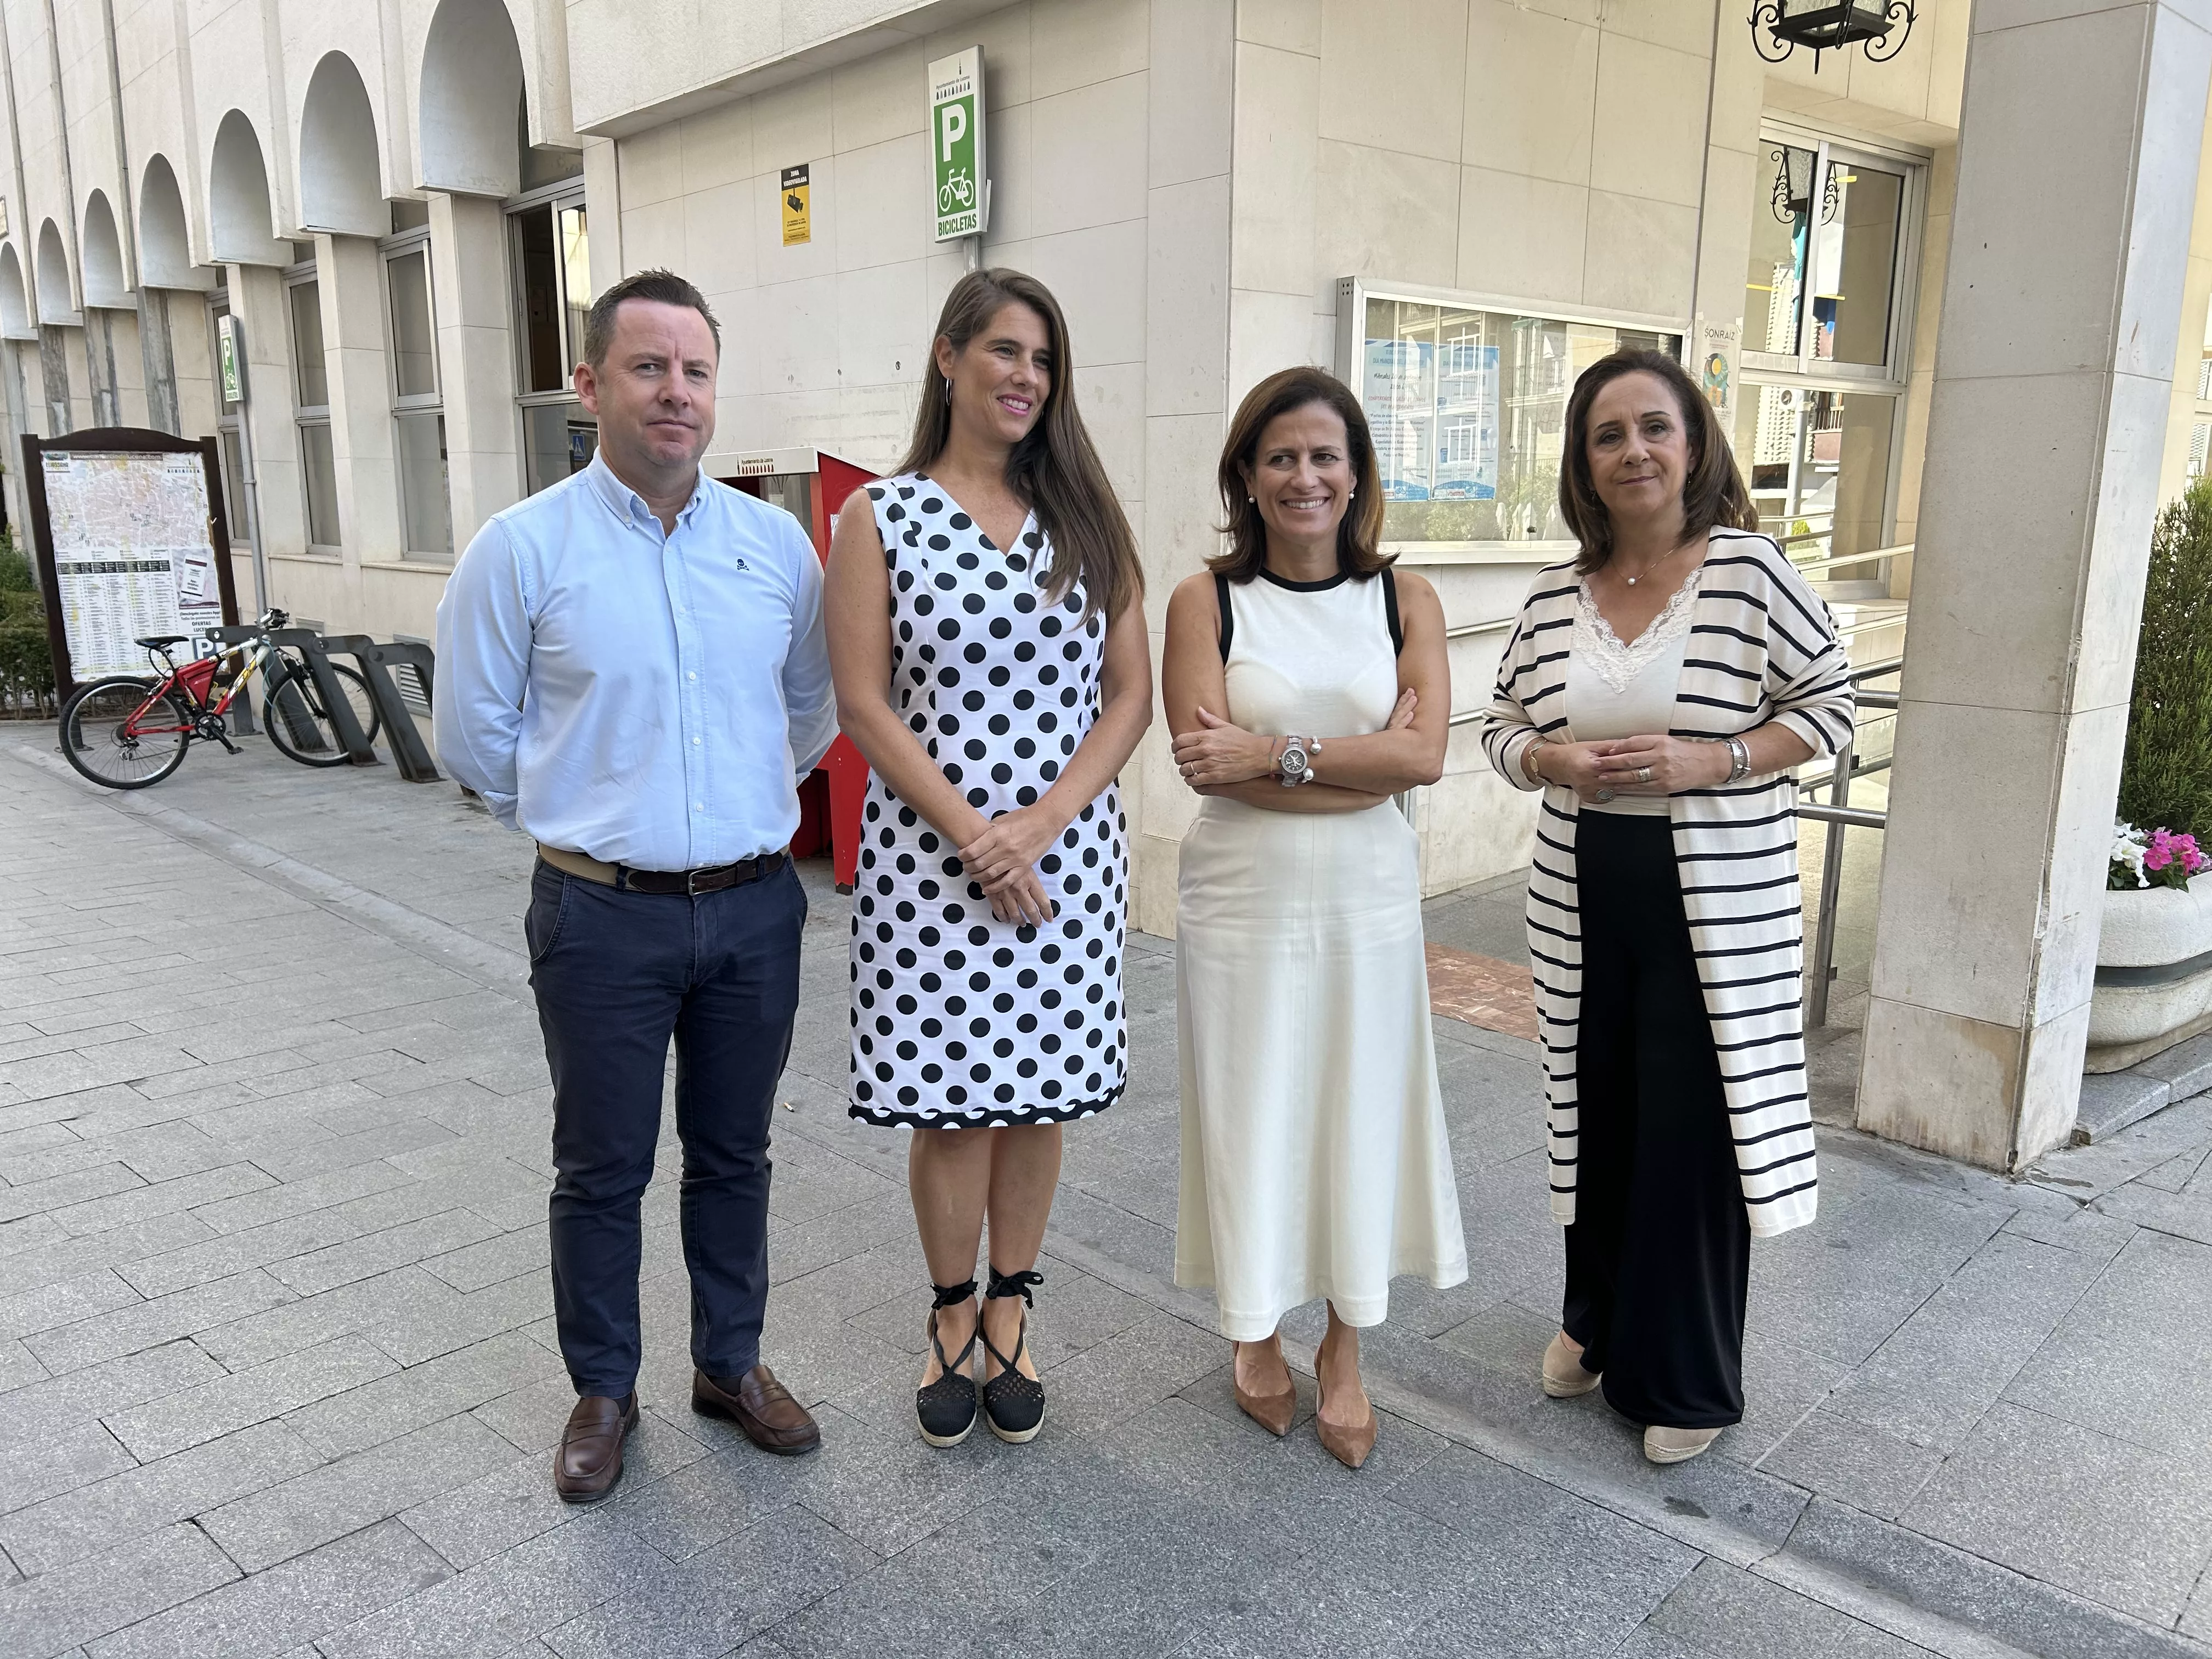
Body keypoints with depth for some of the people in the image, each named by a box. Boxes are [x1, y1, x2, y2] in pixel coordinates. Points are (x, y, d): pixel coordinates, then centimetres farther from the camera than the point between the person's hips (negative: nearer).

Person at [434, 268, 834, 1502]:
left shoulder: (777, 543, 3)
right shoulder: (525, 549, -6)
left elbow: (815, 704, 16)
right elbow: (477, 734, 1)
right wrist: (592, 817, 8)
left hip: (756, 906, 3)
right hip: (605, 917, -2)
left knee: (735, 1156, 16)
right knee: (603, 1170, 10)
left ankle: (733, 1364, 35)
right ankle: (604, 1392, 30)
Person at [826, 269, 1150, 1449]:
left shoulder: (1087, 519, 7)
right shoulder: (880, 520, 0)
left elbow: (1129, 696, 3)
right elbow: (864, 705, -5)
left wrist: (1038, 824, -10)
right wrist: (972, 835, -13)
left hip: (1068, 853, 3)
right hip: (929, 854, -2)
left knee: (1039, 1095, 10)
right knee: (949, 1101, 6)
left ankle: (1009, 1315, 30)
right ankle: (951, 1317, 28)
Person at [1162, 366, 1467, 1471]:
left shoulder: (1405, 601, 3)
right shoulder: (1205, 601, -3)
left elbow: (1425, 756, -10)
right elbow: (1207, 757, -15)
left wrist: (1275, 751, -18)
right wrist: (1365, 756, -15)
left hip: (1367, 901, 2)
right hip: (1240, 899, -2)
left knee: (1360, 1117, 10)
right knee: (1247, 1117, 8)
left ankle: (1345, 1349, 30)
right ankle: (1256, 1335, 32)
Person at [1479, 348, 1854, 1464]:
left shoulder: (1750, 570, -8)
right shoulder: (1554, 597, 4)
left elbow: (1830, 704, -4)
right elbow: (1501, 726, 11)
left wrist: (1711, 761, -18)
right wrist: (1552, 760, -11)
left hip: (1716, 904, -4)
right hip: (1584, 898, 4)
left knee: (1691, 1130, 2)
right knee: (1597, 1114, 15)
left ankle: (1686, 1380, 22)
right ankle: (1598, 1322, 38)